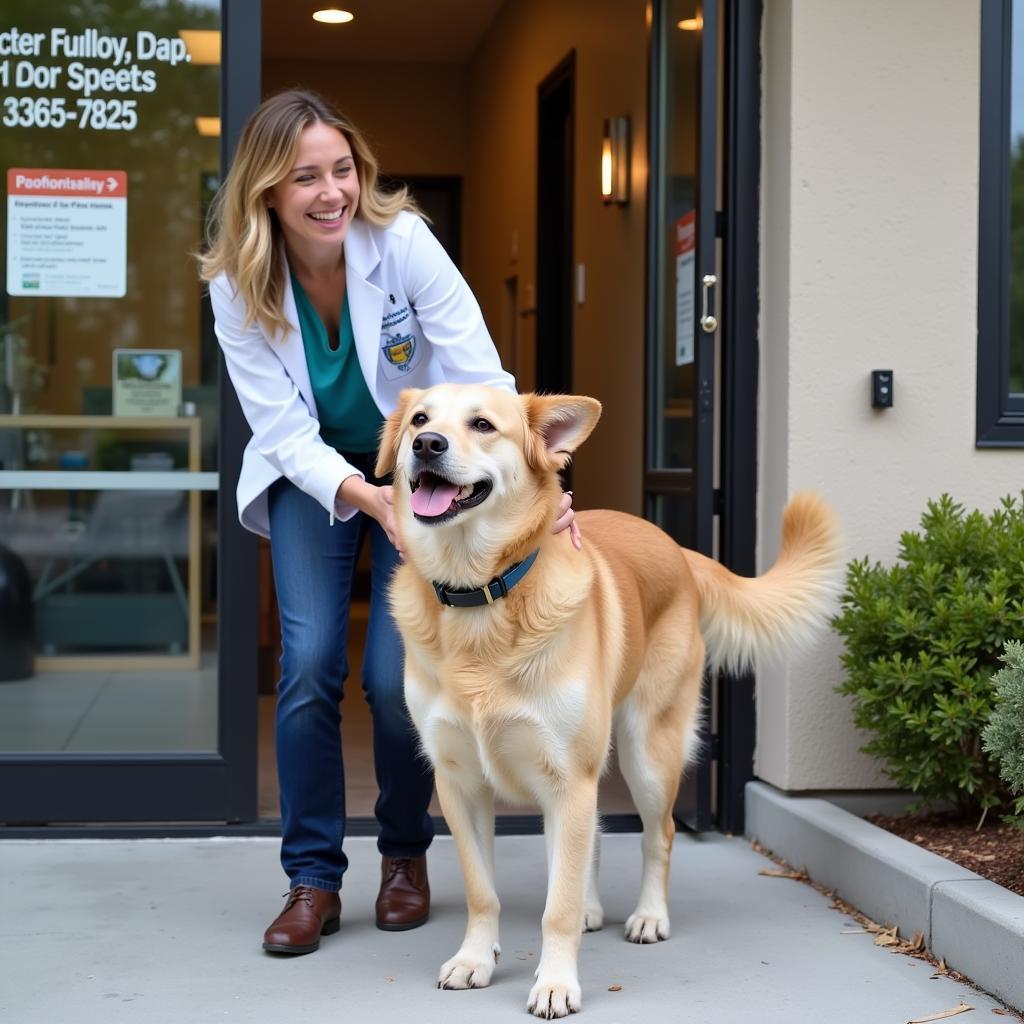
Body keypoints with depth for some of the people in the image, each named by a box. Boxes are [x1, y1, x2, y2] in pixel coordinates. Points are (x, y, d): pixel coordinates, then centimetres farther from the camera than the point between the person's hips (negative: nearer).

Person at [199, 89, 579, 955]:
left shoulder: (401, 240, -24)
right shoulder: (238, 284, -18)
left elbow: (481, 373, -29)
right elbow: (282, 429, -20)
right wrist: (362, 494, -38)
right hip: (311, 475, 1)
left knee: (397, 677, -8)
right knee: (310, 666, -11)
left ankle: (407, 856, 18)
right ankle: (313, 879, 4)